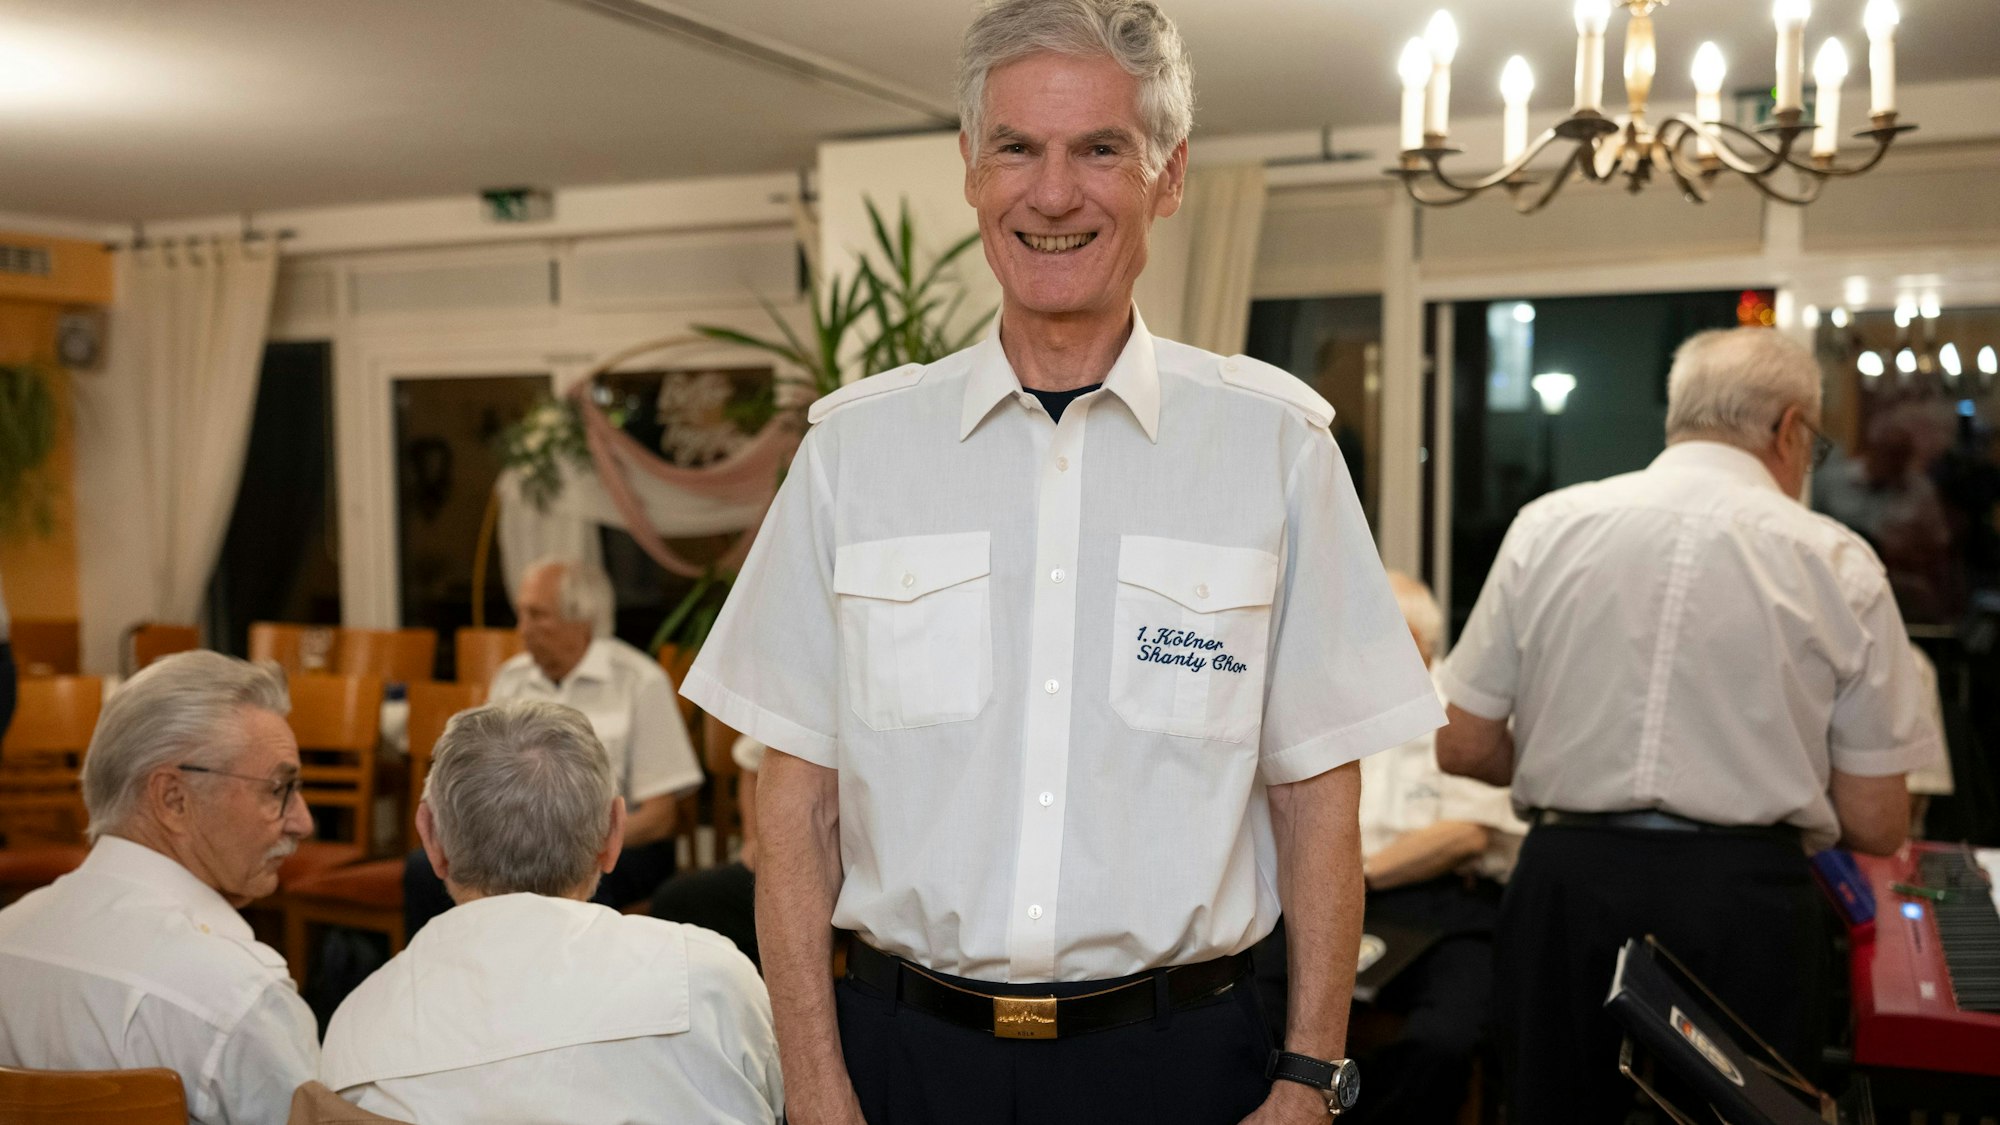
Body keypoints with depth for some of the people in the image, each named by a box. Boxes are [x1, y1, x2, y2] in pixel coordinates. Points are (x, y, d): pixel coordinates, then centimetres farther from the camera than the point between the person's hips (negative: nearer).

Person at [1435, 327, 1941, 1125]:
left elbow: (1463, 747, 3)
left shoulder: (1545, 526, 1)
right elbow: (1874, 824, 0)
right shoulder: (1837, 563, -2)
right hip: (1744, 905, -1)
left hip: (1565, 883, 2)